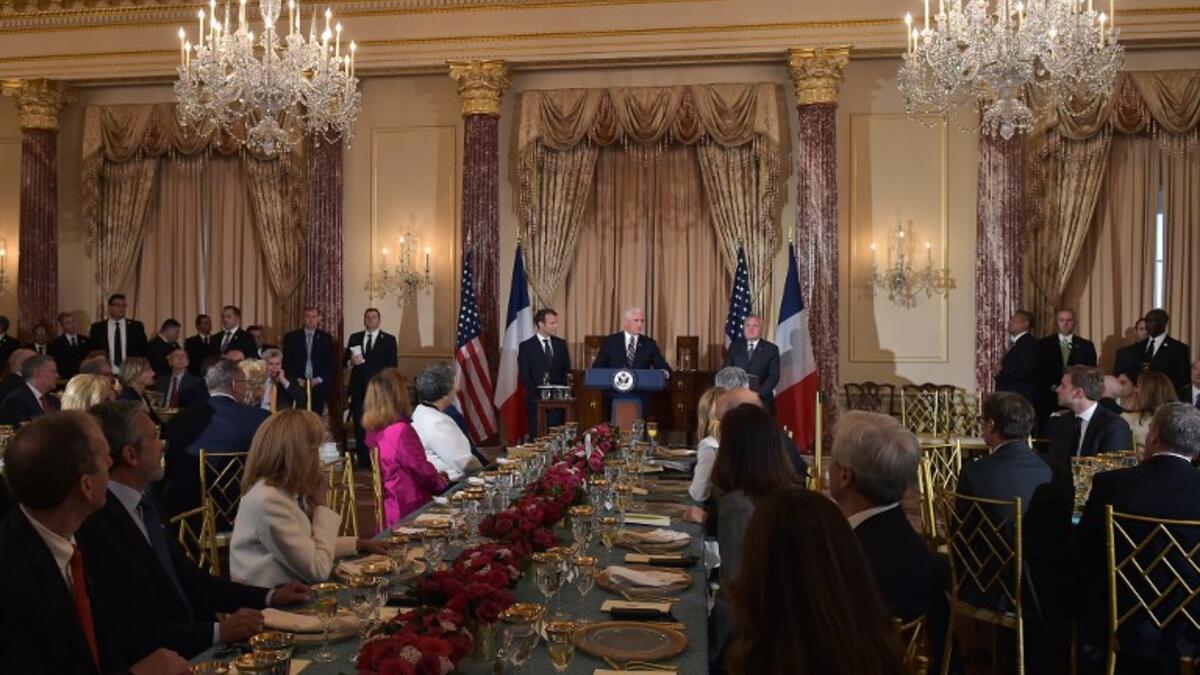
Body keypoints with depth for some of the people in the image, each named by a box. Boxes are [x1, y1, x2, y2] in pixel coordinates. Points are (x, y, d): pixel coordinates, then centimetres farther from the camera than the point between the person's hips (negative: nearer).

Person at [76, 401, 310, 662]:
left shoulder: (143, 503, 7)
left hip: (192, 648, 8)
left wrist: (270, 596, 6)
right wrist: (219, 631, -22)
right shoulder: (95, 526, -19)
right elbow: (124, 634, -21)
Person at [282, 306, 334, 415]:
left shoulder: (326, 338, 9)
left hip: (318, 385, 0)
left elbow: (330, 362, 6)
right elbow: (286, 362, 5)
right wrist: (296, 379, -7)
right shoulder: (291, 337, 8)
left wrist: (319, 379, -6)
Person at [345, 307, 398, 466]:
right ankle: (362, 461, 7)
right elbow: (344, 360, 9)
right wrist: (351, 362, -12)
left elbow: (392, 366, -1)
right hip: (358, 388, 3)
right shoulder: (354, 338, 14)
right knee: (360, 426, 2)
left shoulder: (389, 339, 4)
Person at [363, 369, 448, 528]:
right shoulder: (402, 431, -21)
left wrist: (435, 476, 17)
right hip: (410, 510, -8)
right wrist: (441, 482, 5)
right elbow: (422, 469, -15)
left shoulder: (374, 432, 3)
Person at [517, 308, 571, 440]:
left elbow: (567, 370, 11)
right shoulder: (527, 346, 0)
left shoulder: (561, 344, 11)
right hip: (536, 399, -3)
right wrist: (537, 395, -13)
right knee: (537, 437, 1)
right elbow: (524, 375, -5)